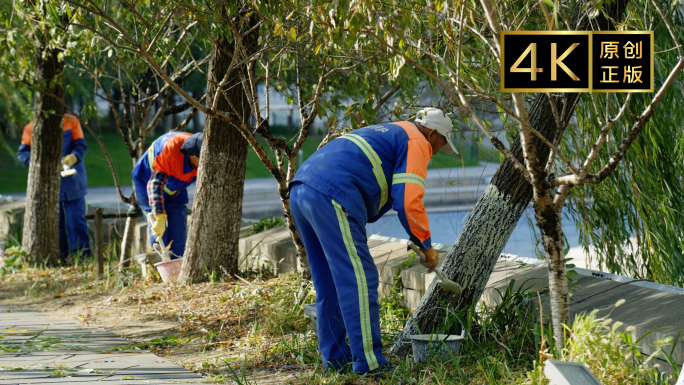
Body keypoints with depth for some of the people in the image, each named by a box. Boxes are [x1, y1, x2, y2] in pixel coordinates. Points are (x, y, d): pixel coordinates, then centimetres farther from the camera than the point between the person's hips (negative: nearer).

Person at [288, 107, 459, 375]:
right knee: (359, 279, -5)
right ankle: (368, 361, -5)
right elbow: (408, 202, -6)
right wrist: (426, 246, 7)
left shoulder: (385, 135, 35)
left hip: (300, 190, 10)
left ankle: (334, 356, 22)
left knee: (328, 282, 18)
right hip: (332, 198, -10)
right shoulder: (417, 144, 5)